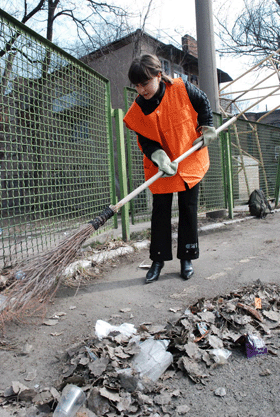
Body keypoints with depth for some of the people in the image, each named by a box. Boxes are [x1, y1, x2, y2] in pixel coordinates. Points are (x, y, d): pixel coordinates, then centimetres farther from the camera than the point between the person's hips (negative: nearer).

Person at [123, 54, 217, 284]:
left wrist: (207, 127, 0)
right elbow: (145, 141, -8)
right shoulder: (137, 110, -12)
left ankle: (187, 258, 19)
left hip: (190, 161, 0)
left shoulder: (181, 89, -14)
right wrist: (159, 158, -24)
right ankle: (158, 259, 15)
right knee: (160, 212, 2)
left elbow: (203, 102, 5)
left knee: (188, 211, 5)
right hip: (160, 167, 1)